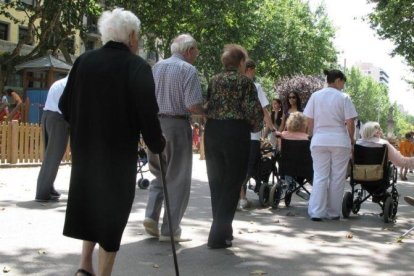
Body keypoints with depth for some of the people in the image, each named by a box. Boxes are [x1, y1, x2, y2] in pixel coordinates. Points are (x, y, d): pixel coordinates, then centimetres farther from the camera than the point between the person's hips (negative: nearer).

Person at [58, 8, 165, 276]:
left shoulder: (83, 61, 0)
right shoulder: (137, 66, -13)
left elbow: (65, 105, 4)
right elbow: (147, 113, -16)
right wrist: (157, 144, 0)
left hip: (84, 151, 5)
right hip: (120, 153, -4)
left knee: (90, 202, 22)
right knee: (112, 209, 7)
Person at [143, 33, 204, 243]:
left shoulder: (157, 67, 9)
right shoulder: (188, 70, -10)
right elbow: (193, 106, -17)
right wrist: (207, 113, 1)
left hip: (154, 123, 6)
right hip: (177, 125, -6)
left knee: (159, 174, 21)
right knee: (178, 179, 4)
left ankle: (151, 216, 7)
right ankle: (170, 229, 6)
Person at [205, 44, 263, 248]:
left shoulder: (214, 81, 10)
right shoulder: (245, 82, -4)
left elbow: (206, 107, 10)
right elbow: (254, 111, -11)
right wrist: (255, 127, 7)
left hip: (212, 132, 5)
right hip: (236, 133, -5)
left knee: (216, 183, 15)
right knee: (231, 185, 1)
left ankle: (223, 229, 26)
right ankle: (218, 235, -3)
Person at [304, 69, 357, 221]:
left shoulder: (315, 96, 4)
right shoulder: (344, 97, -4)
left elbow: (309, 121, 5)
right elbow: (350, 123, -4)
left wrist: (313, 137, 16)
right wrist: (351, 140, 9)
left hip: (319, 141, 2)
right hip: (340, 141, -2)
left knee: (320, 177, 5)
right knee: (337, 177, 7)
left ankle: (317, 212, -1)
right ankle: (334, 212, 12)